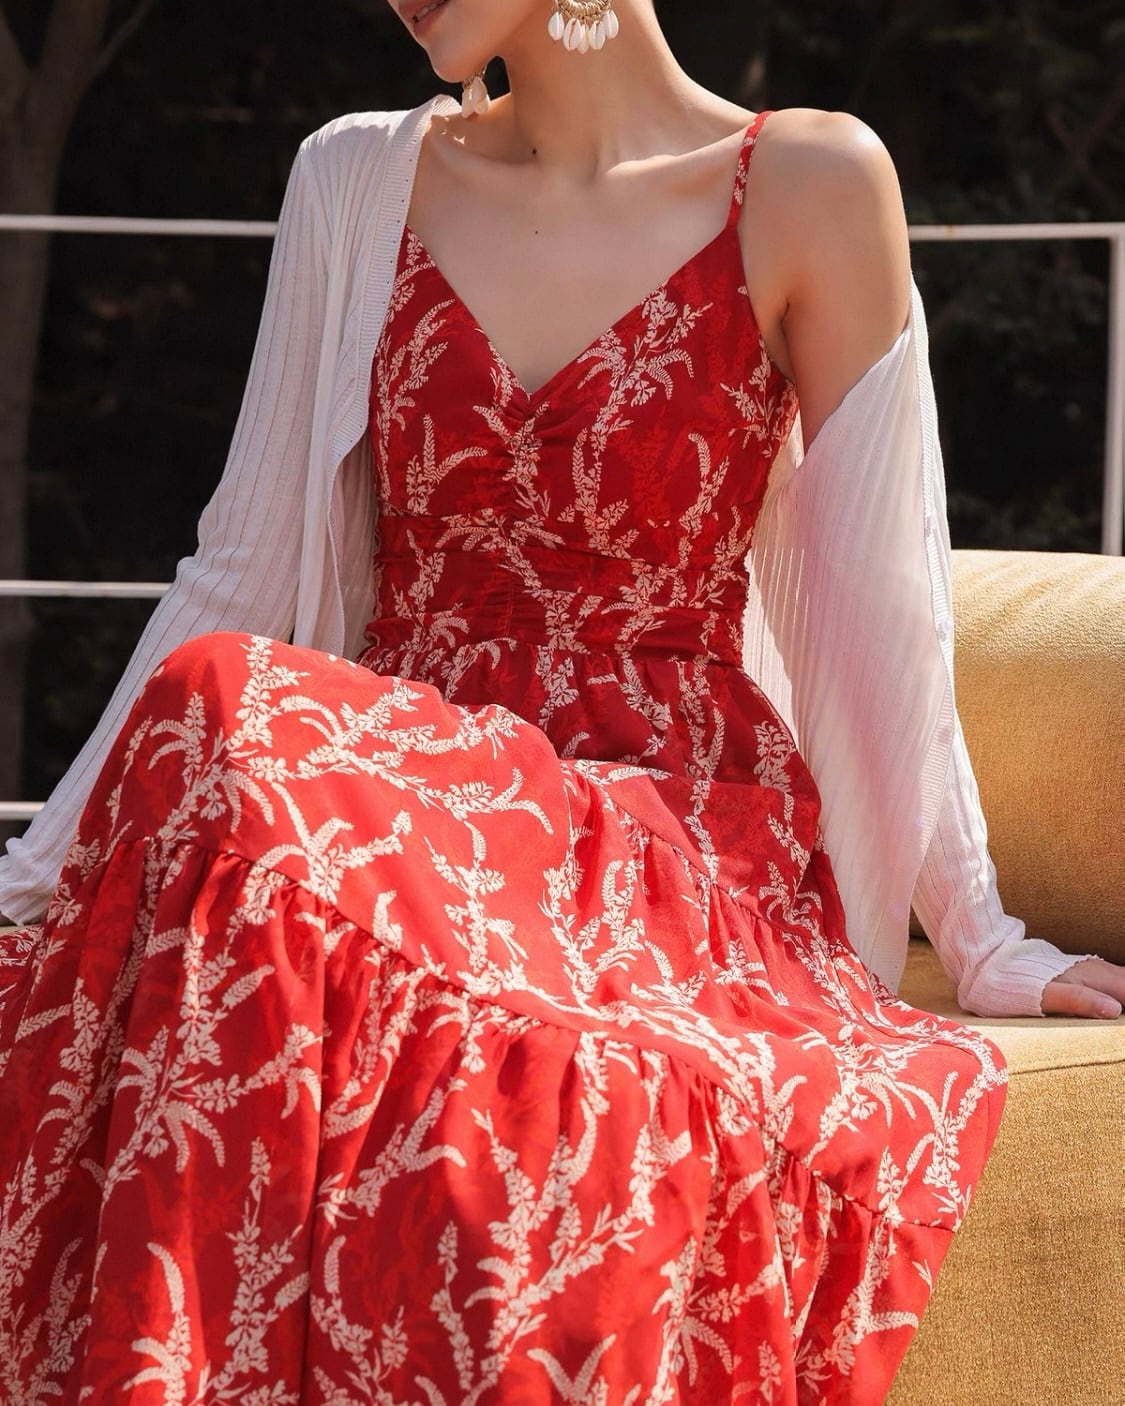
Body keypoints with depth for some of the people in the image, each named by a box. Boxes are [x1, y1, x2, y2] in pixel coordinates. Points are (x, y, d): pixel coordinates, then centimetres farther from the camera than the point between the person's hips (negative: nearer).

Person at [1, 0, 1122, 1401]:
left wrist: (975, 934, 6)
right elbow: (240, 574, 13)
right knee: (227, 724, -33)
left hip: (682, 849, -3)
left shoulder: (807, 185, -1)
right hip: (412, 808, 3)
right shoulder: (359, 181, 9)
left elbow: (881, 604, 3)